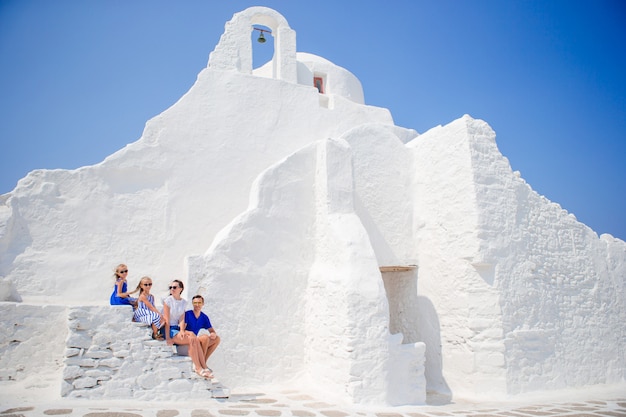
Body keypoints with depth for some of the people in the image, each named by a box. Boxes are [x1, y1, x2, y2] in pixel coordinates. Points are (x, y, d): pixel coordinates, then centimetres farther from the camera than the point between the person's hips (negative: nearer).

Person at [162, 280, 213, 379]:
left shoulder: (184, 302, 10)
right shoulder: (168, 300, -5)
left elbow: (182, 319, 4)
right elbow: (166, 320, -11)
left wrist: (182, 330, -16)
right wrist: (168, 337, -15)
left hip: (177, 329, 5)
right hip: (169, 330, -5)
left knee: (195, 339, -22)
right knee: (192, 339, -24)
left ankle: (203, 366, -20)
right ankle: (198, 367, -17)